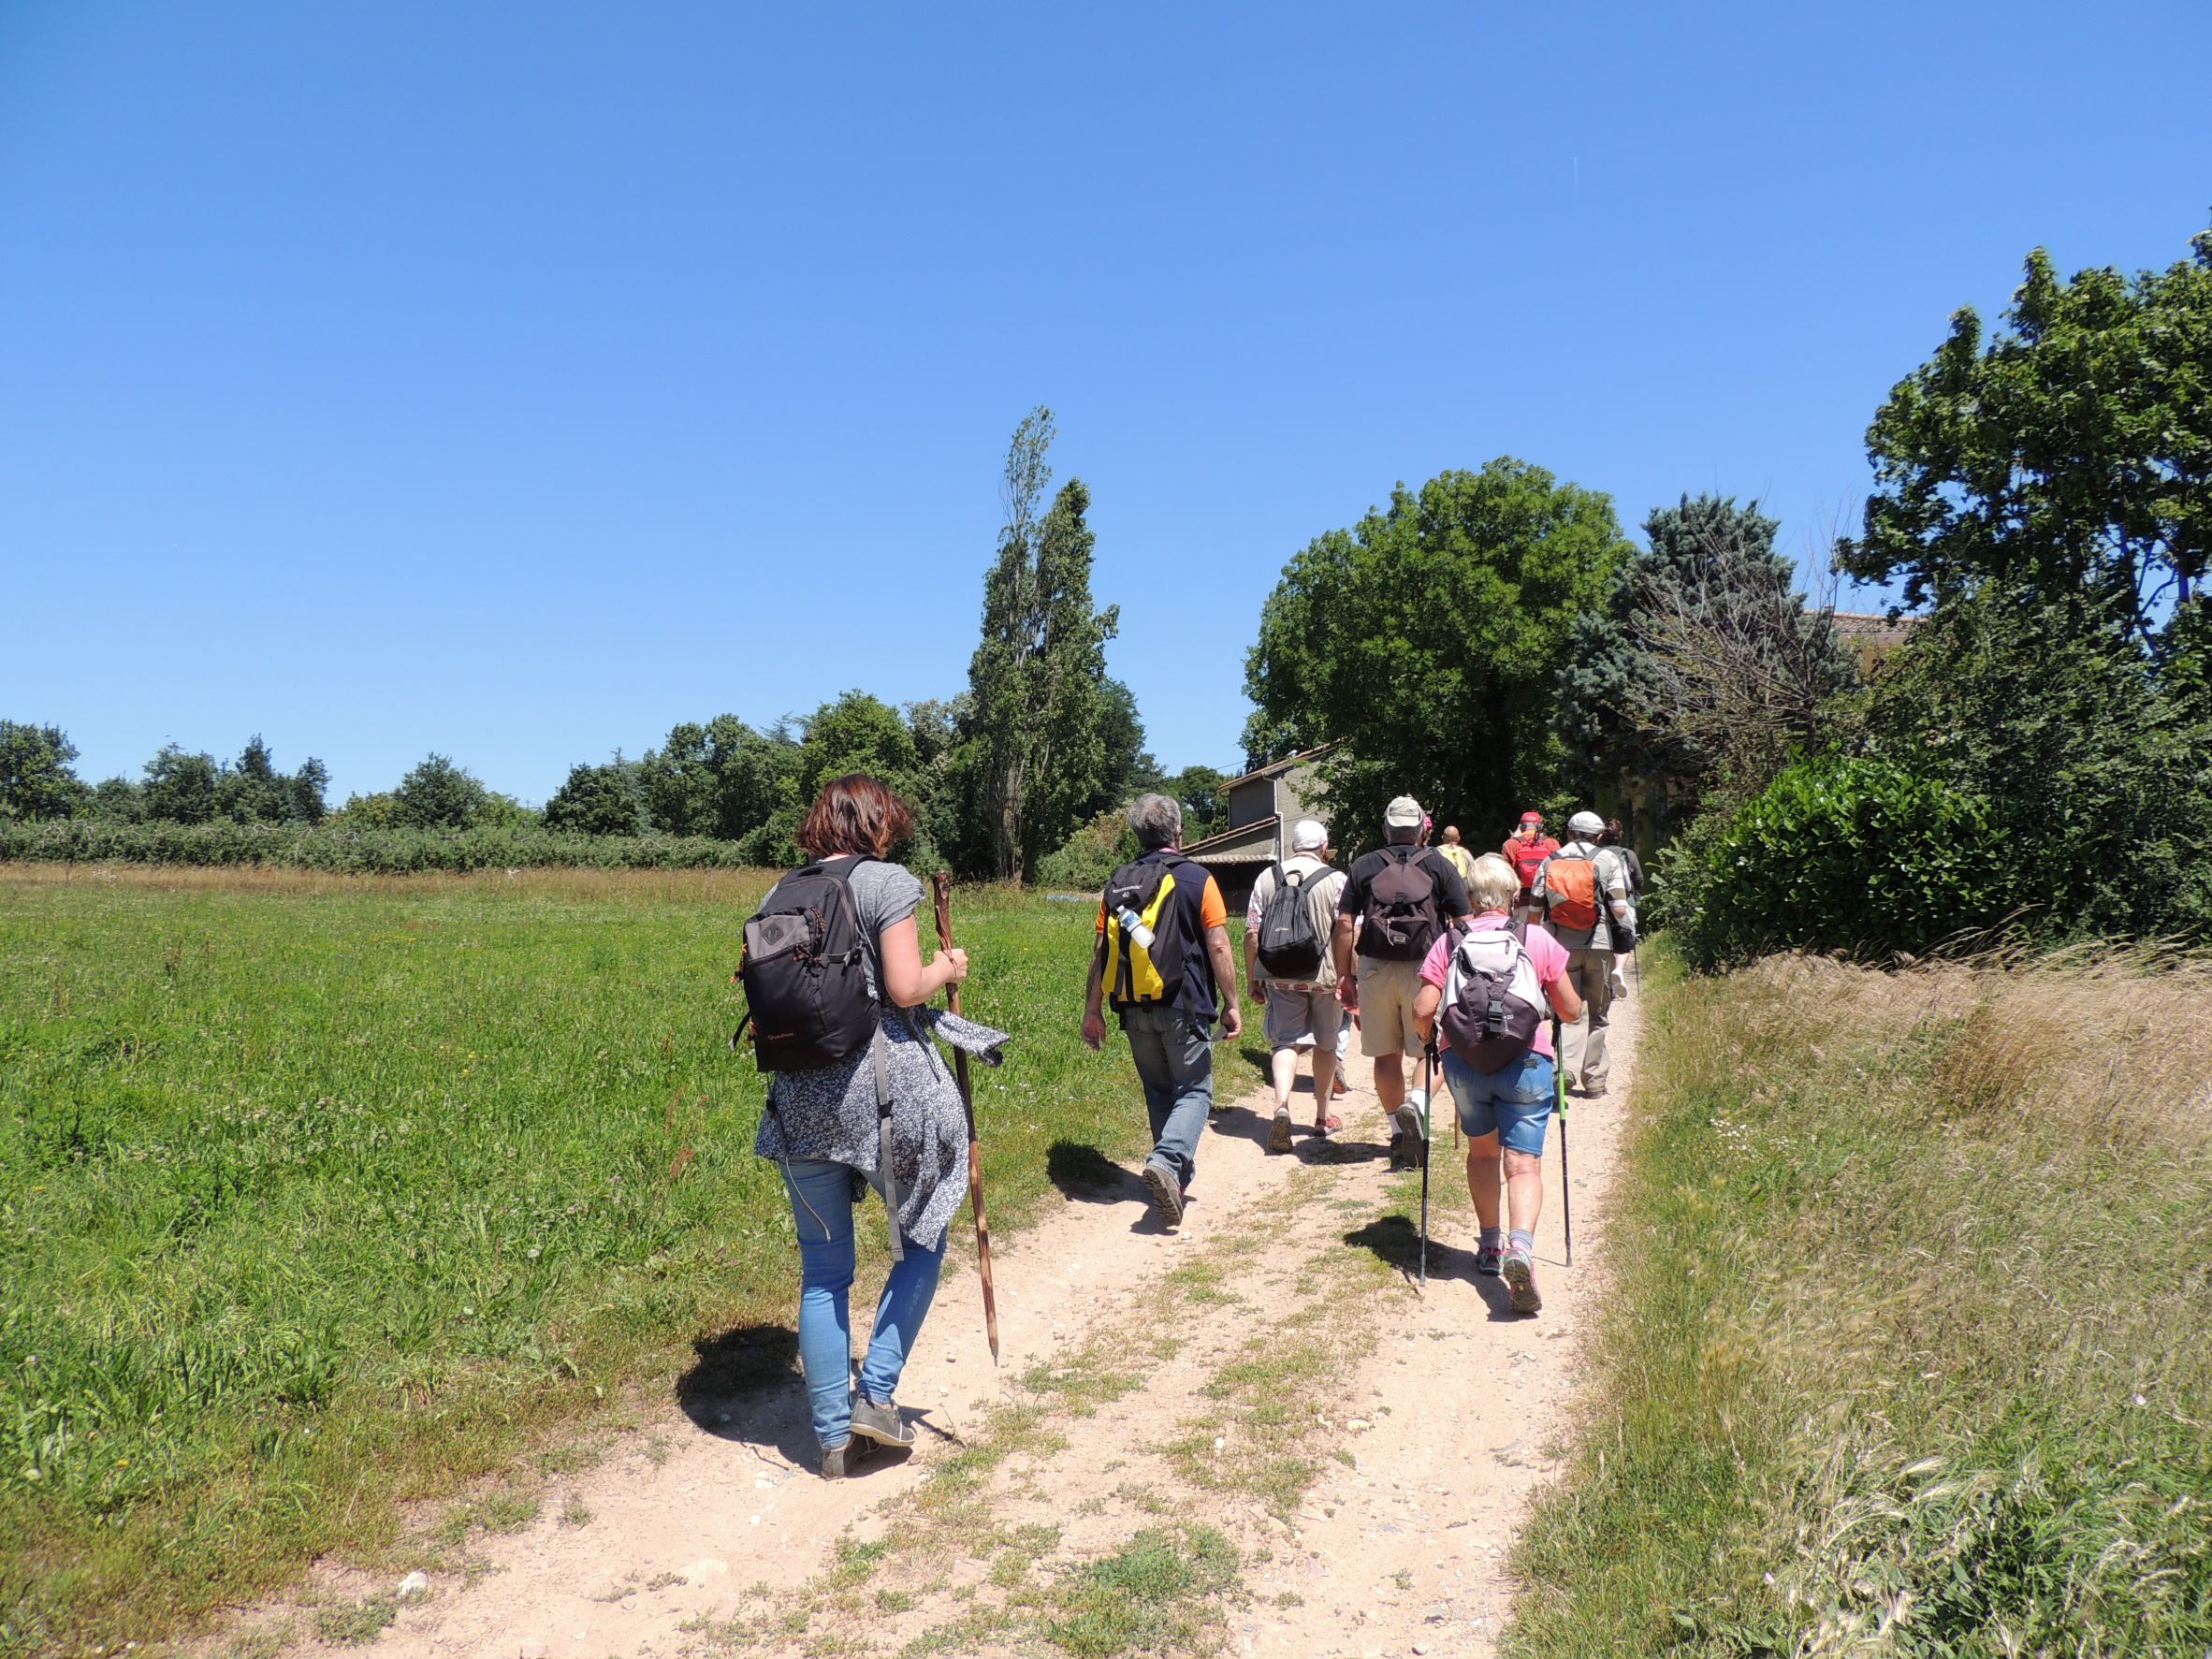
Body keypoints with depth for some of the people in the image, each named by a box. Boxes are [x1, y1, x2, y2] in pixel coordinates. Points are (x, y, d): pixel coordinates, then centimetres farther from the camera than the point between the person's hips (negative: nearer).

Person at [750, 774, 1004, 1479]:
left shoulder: (777, 895, 11)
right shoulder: (885, 881, -5)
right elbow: (904, 988, -13)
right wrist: (947, 969, 6)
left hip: (801, 1097, 5)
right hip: (885, 1085, -5)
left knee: (823, 1272, 12)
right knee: (922, 1237, 16)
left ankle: (833, 1434, 19)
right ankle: (876, 1393, 11)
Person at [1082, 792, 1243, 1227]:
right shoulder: (1197, 879, -6)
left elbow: (1101, 953, 3)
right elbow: (1218, 947, -9)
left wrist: (1093, 1010, 10)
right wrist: (1231, 1004, -1)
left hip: (1136, 1009, 4)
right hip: (1184, 1007, -4)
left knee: (1159, 1093, 17)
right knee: (1194, 1091, 4)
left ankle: (1178, 1175, 25)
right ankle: (1167, 1161, -20)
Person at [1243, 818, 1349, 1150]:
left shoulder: (1266, 878, 4)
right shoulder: (1336, 880, -5)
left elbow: (1252, 933, 3)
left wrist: (1253, 979, 9)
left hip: (1279, 977, 1)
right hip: (1325, 977, -1)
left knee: (1286, 1042, 2)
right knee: (1325, 1045, 16)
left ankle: (1282, 1106, -23)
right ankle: (1322, 1117, 27)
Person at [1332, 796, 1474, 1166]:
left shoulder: (1363, 866, 6)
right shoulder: (1439, 865, 3)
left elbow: (1344, 923, 1)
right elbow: (1463, 923, -1)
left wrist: (1344, 974, 6)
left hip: (1375, 969, 1)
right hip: (1425, 968, -1)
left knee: (1386, 1055, 11)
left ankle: (1398, 1133, 16)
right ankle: (1415, 1106, -19)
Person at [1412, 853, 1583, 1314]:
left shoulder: (1449, 943, 3)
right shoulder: (1538, 940, 3)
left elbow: (1422, 1010, -4)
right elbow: (1571, 1010, 8)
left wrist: (1430, 1037, 18)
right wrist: (1547, 1006, 31)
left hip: (1463, 1062, 2)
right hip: (1525, 1061, -1)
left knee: (1482, 1150, 22)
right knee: (1523, 1162, -2)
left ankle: (1491, 1245, 29)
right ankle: (1521, 1246, -26)